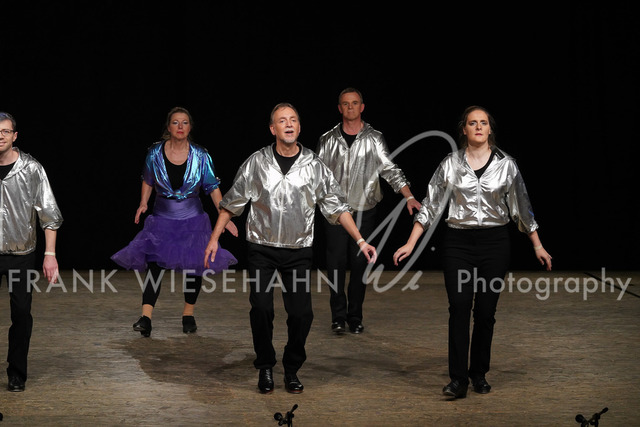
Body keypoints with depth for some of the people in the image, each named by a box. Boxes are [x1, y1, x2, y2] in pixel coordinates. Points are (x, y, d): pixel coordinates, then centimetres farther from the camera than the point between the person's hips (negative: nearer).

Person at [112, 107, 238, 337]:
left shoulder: (200, 155, -5)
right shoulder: (155, 153, -4)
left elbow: (213, 188, -1)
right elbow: (148, 181, 13)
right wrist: (143, 204, 0)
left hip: (192, 218, 0)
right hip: (162, 217, 0)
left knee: (193, 266, 3)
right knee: (154, 264, -12)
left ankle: (188, 315, 22)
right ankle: (146, 318, -17)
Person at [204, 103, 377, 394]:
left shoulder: (314, 166, 0)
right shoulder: (256, 163, -1)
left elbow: (337, 207, 4)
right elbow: (232, 203, 7)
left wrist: (360, 241, -2)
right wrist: (214, 238, 4)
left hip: (298, 251, 1)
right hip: (261, 249, -1)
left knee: (301, 312, -5)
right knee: (261, 309, -8)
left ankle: (292, 370, 15)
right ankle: (265, 368, 12)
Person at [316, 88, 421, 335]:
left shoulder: (374, 139, 4)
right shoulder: (328, 140, 7)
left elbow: (390, 170, -2)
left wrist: (409, 196, -13)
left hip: (364, 211, 0)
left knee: (359, 263, 3)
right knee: (337, 262, -4)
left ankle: (355, 317, 12)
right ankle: (338, 316, 4)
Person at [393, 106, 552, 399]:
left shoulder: (505, 164, 2)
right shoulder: (451, 164, 1)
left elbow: (521, 206, 8)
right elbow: (430, 205, 3)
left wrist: (537, 245, 10)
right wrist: (410, 244, -2)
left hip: (494, 242, 1)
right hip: (458, 242, 0)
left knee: (485, 311, 4)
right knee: (459, 307, -10)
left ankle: (479, 374, 18)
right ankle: (458, 379, -9)